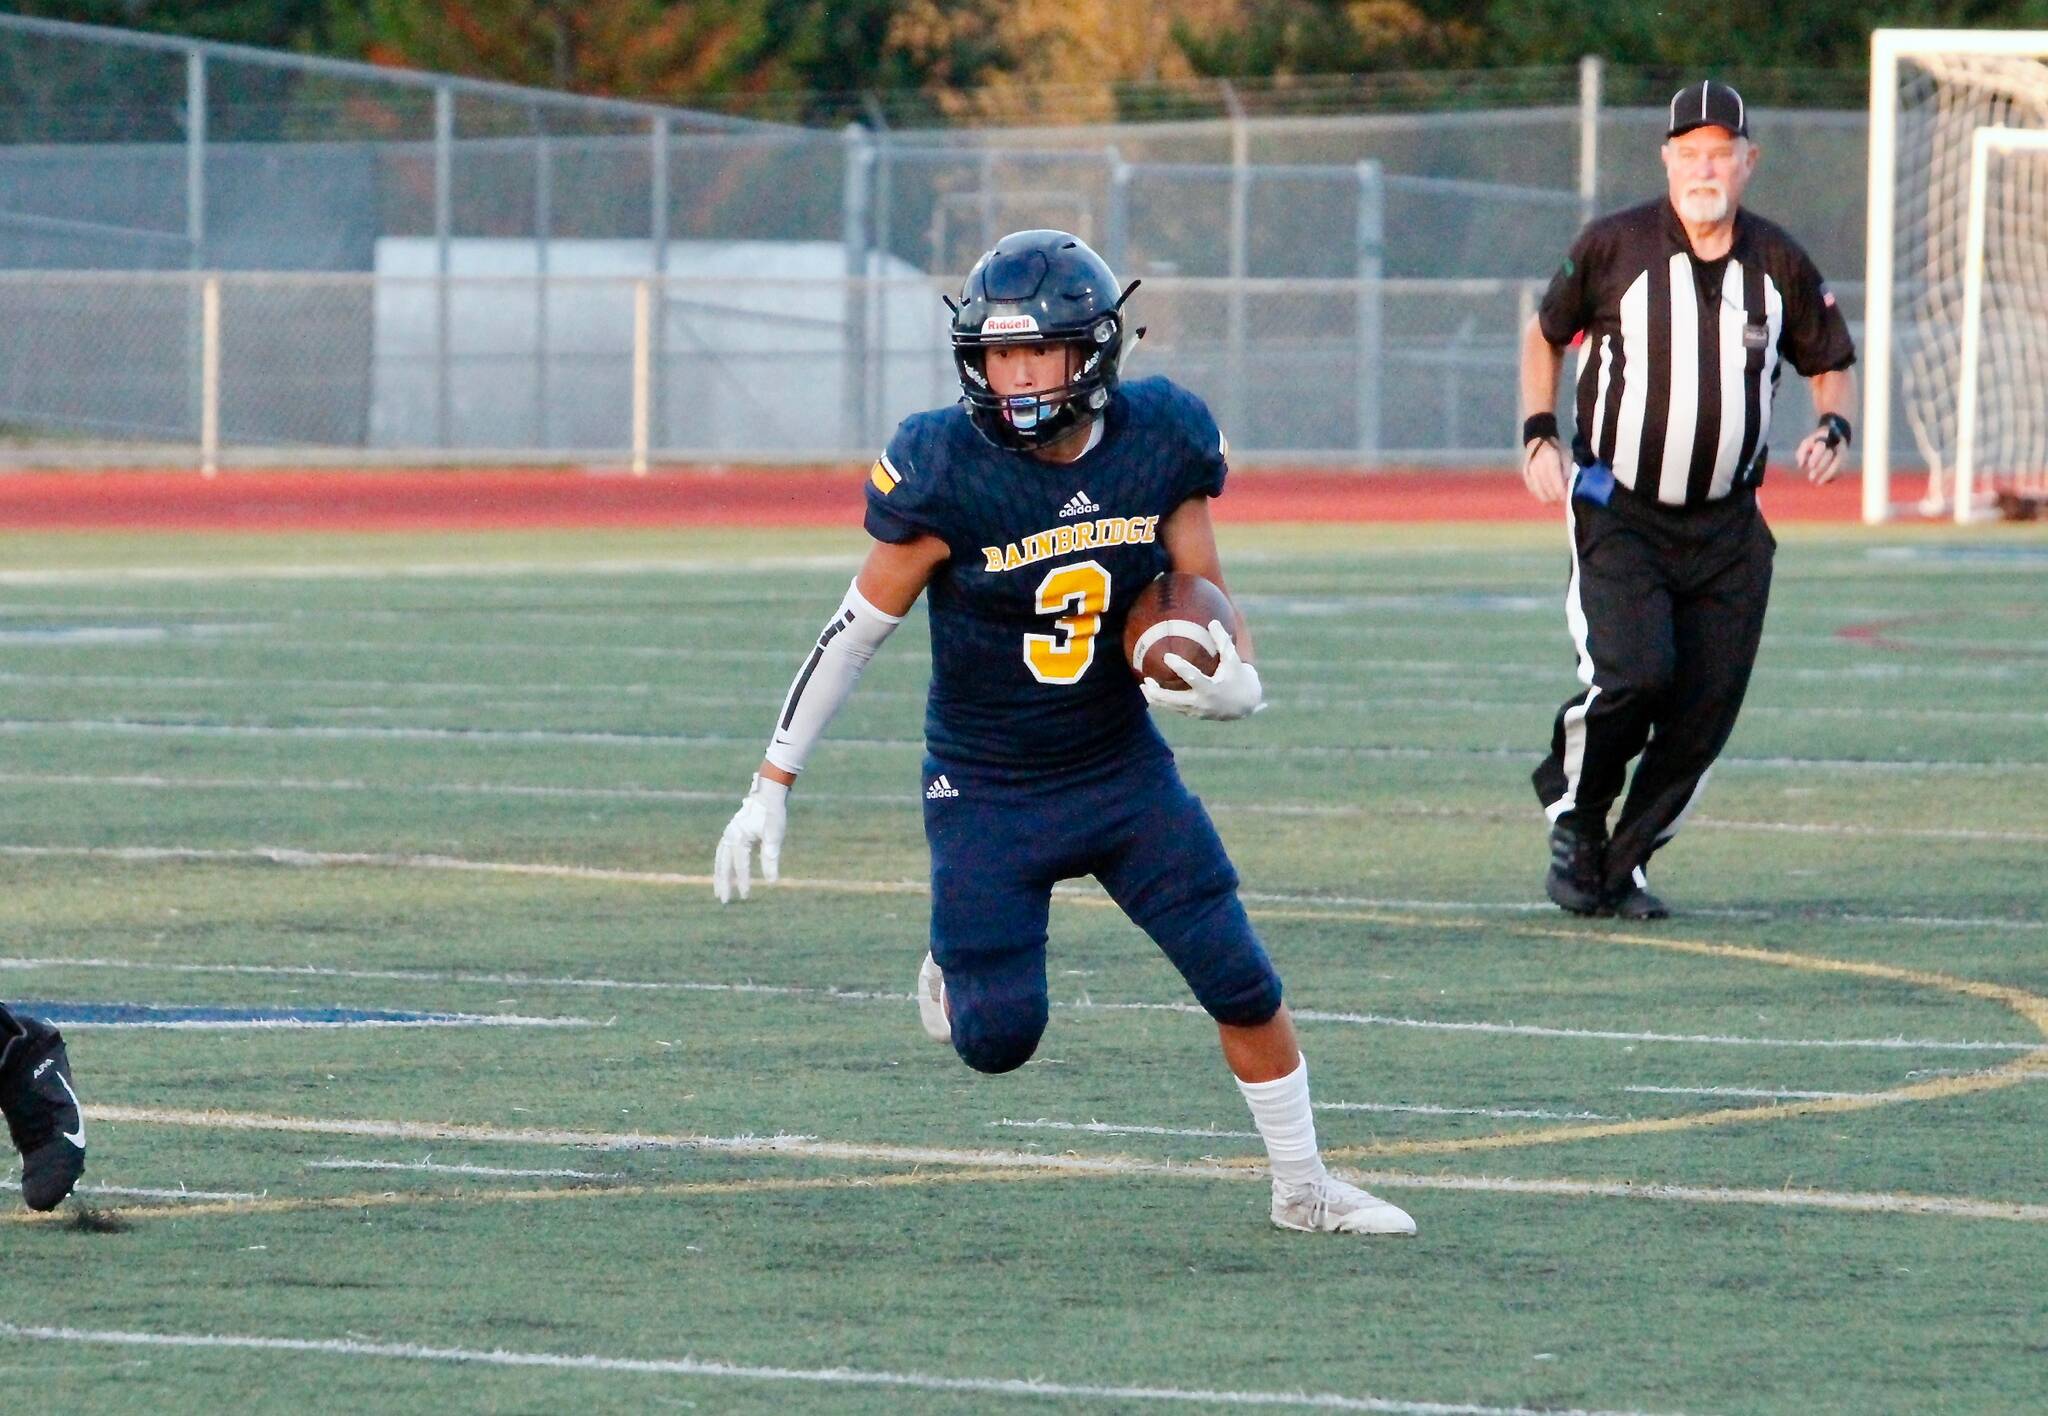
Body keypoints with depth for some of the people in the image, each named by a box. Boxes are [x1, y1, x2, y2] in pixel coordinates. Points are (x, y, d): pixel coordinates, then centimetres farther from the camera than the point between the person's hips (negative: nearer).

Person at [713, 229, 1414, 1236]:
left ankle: (1302, 1188, 20)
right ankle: (957, 966, 30)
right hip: (986, 794, -3)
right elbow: (856, 632, -10)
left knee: (1244, 986, 0)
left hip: (1125, 773, 3)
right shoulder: (947, 474, -19)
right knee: (998, 1041, -7)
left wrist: (1234, 680, -16)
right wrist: (771, 787, -9)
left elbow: (1205, 596, 7)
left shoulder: (1159, 445, -8)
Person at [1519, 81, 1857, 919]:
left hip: (1727, 528, 3)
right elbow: (1546, 334, 11)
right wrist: (1538, 435, -2)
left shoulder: (1779, 266, 2)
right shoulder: (1614, 247, -6)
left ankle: (1622, 863, 16)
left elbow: (1831, 363, 16)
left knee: (1706, 709, -3)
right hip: (1619, 517, -3)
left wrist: (1832, 427, -5)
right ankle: (1573, 812, 5)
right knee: (1635, 671, -22)